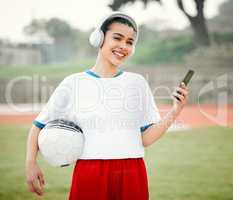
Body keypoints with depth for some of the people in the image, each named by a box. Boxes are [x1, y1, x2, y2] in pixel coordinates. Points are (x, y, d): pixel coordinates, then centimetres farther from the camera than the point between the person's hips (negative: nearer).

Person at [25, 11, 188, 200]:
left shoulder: (137, 83, 9)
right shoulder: (73, 84, 4)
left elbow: (146, 138, 5)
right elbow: (39, 126, 8)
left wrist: (174, 112, -8)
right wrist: (31, 163, -6)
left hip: (133, 177, 2)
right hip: (89, 176, -1)